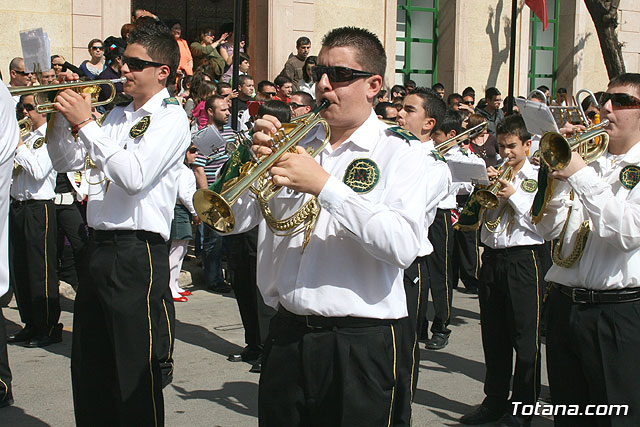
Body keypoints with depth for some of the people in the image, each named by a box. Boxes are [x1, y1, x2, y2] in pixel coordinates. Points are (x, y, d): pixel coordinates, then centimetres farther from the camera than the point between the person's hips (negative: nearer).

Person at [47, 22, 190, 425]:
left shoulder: (171, 116, -7)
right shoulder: (117, 115, 15)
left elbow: (135, 175, -22)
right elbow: (66, 161, 17)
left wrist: (86, 123, -17)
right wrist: (63, 114, 1)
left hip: (138, 252, -8)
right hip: (99, 248, 8)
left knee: (137, 374, 1)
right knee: (90, 370, 17)